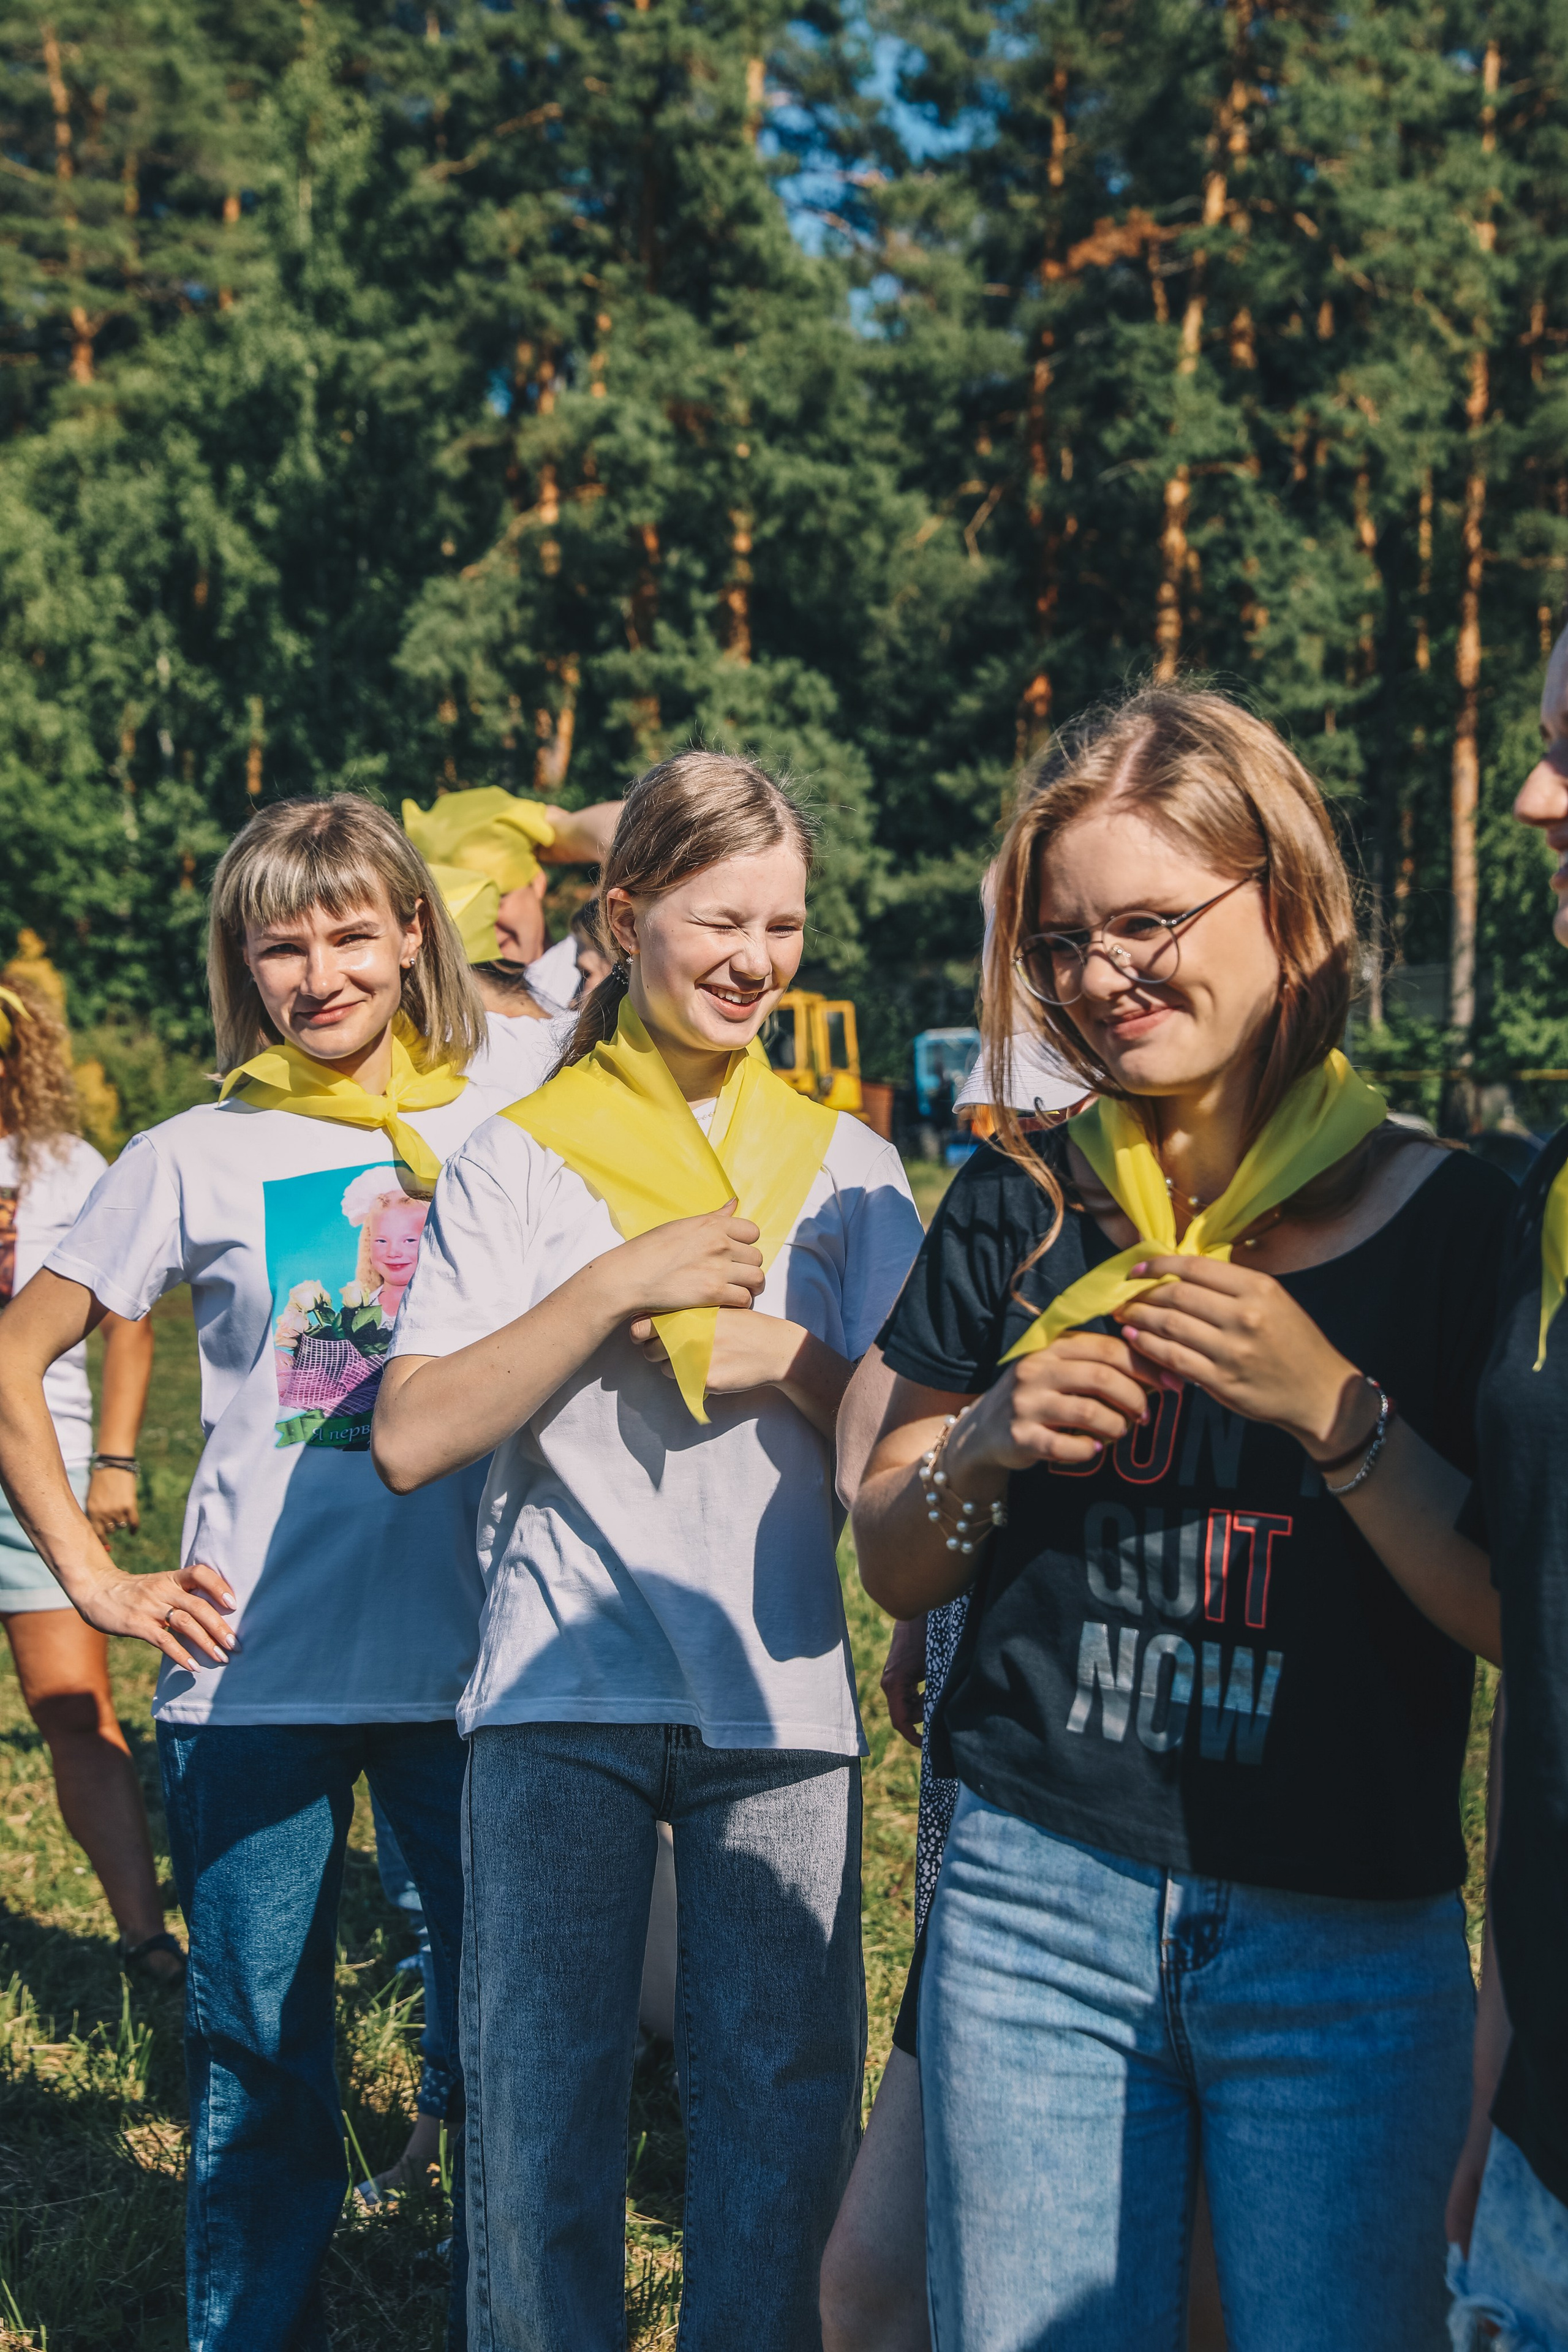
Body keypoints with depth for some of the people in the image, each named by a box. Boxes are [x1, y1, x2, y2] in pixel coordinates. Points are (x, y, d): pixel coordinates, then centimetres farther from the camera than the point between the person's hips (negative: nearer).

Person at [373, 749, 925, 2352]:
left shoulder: (843, 1167, 10)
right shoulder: (519, 1158, 3)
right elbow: (413, 1435, -7)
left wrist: (784, 1356, -11)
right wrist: (623, 1283, -14)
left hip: (781, 1688, 2)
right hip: (564, 1687, -1)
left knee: (785, 2093, 6)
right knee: (541, 2092, 6)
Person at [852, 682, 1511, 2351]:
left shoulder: (1452, 1224, -4)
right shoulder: (1020, 1208, 3)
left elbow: (1520, 1619, -7)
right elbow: (890, 1567, 9)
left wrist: (1331, 1403, -18)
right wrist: (989, 1446, -11)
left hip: (1347, 1944, -1)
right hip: (1035, 1908, 2)